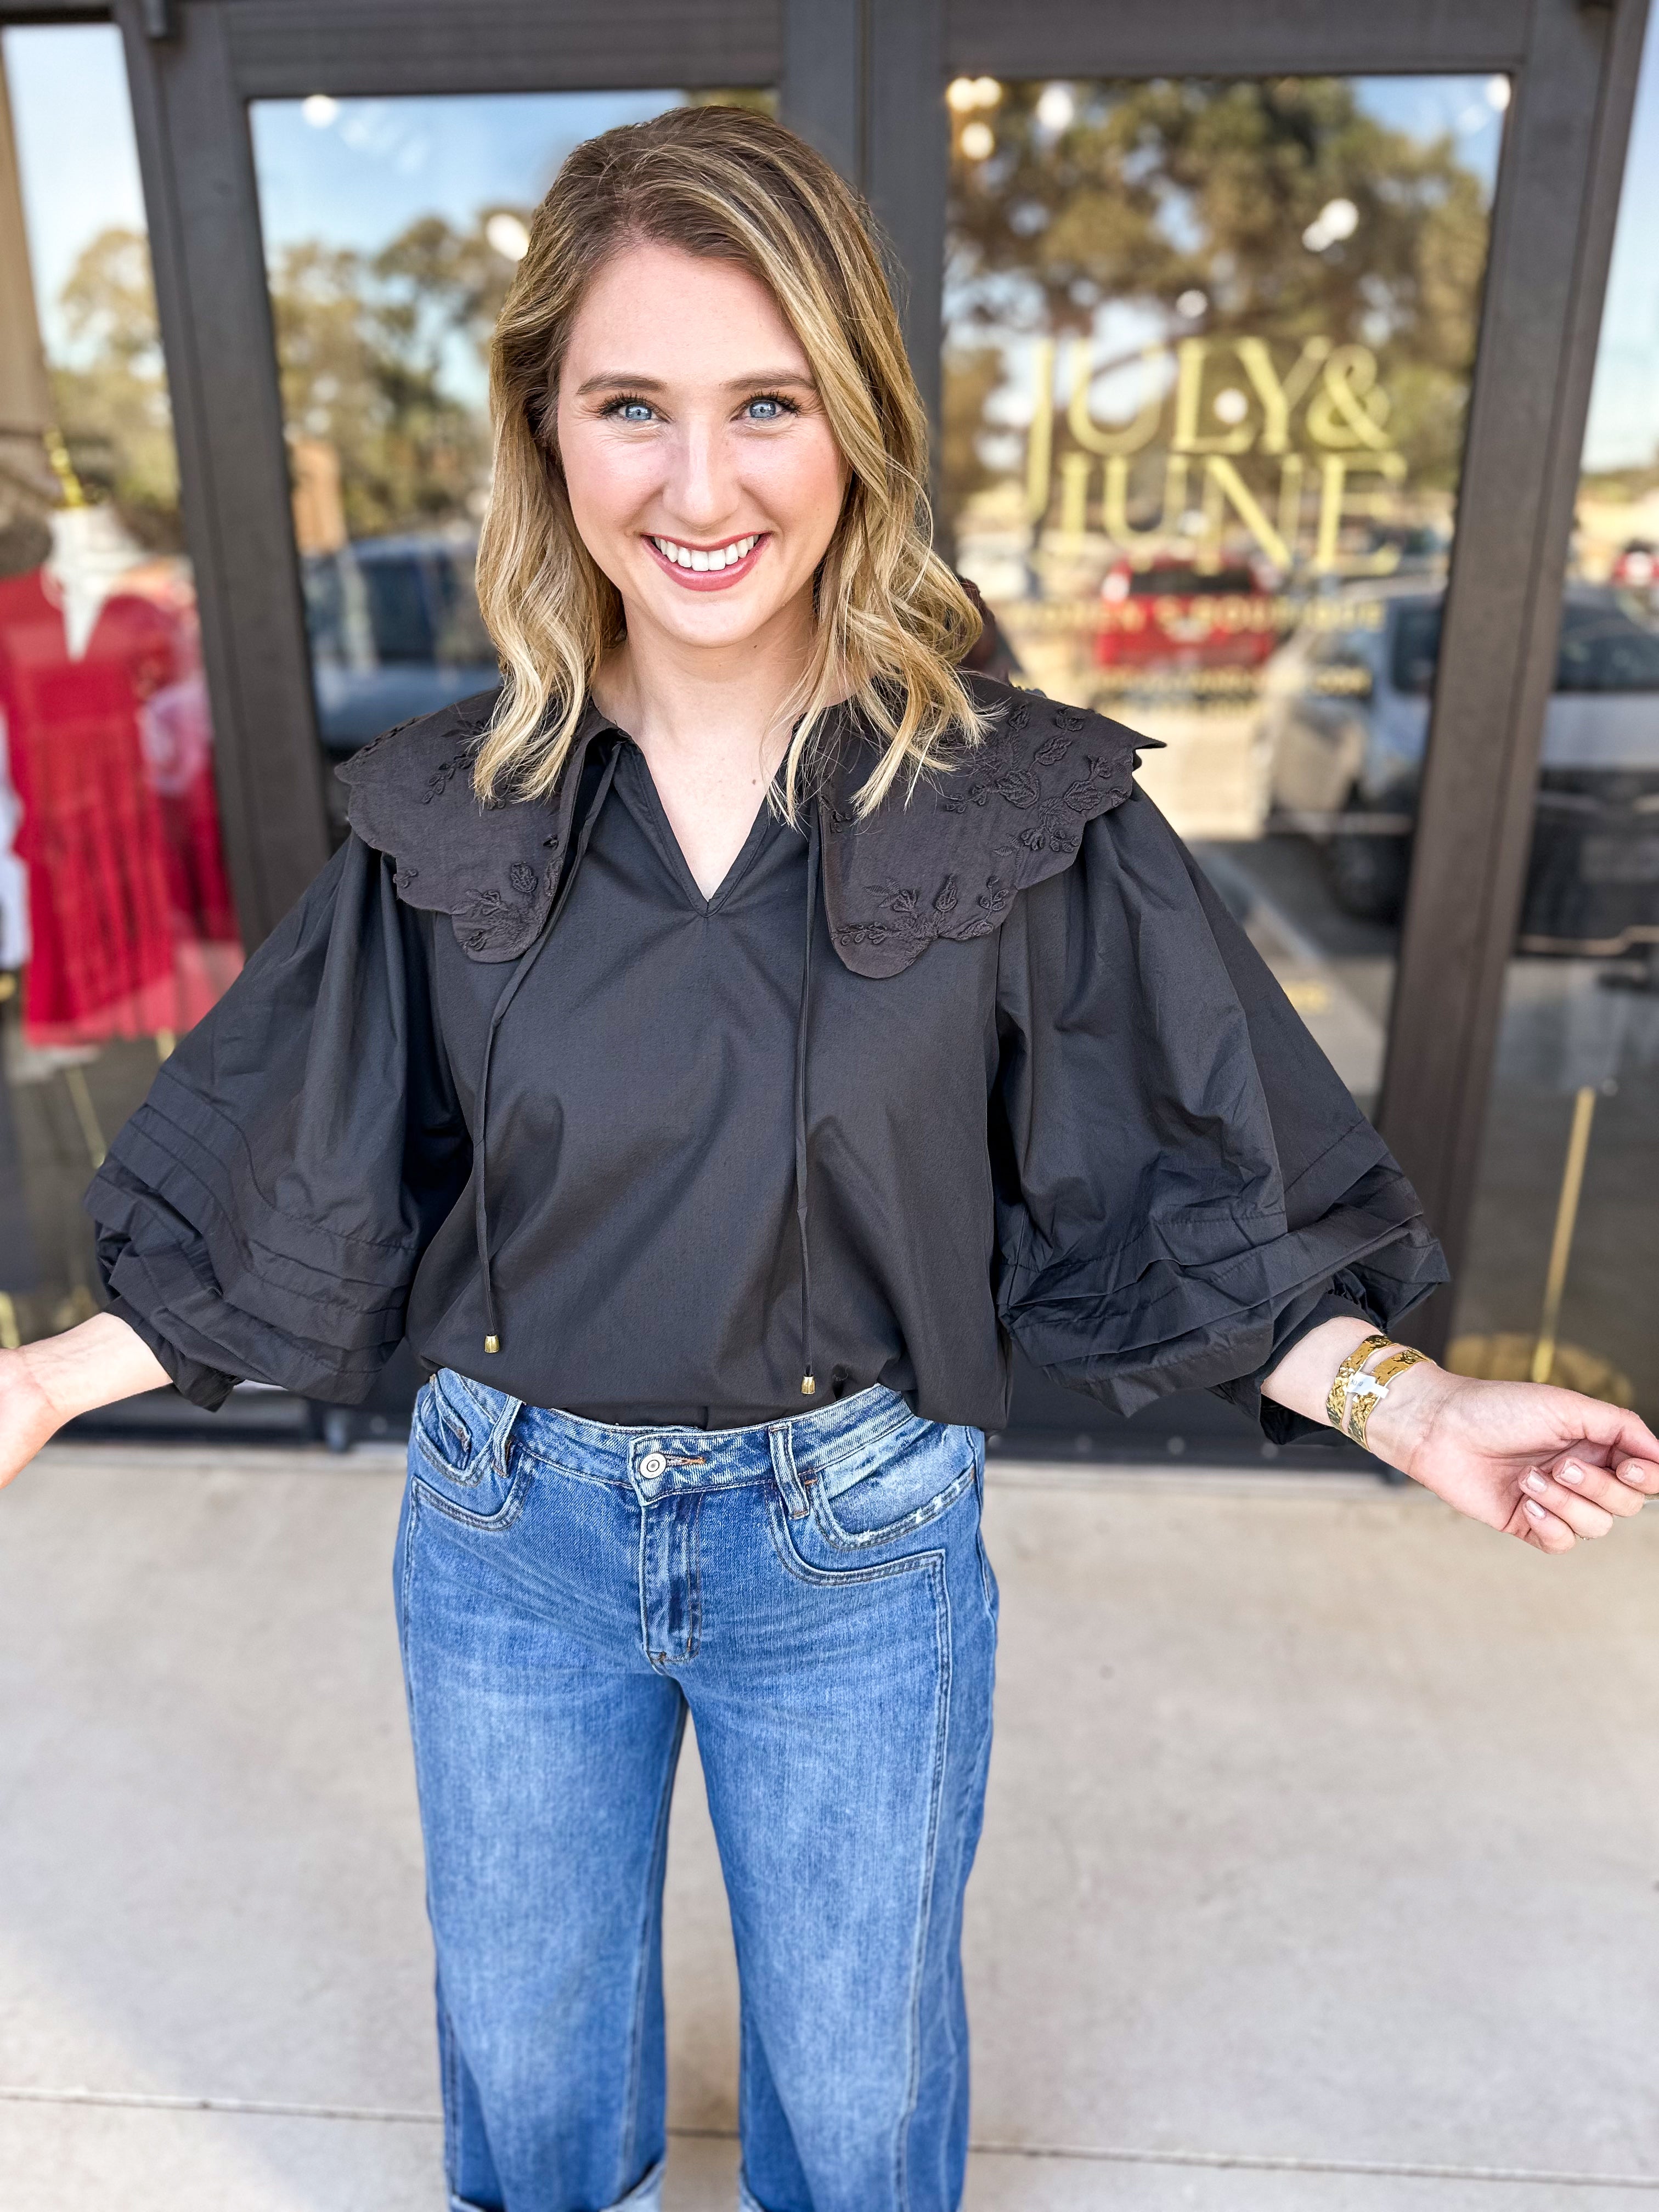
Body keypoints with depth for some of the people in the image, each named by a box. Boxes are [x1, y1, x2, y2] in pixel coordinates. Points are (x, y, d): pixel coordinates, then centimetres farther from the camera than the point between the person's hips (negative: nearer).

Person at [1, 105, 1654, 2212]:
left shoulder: (1019, 808, -14)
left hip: (856, 1551, -1)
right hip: (508, 1528, 2)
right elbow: (305, 1198, 0)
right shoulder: (449, 815, -9)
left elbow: (1168, 1197, -7)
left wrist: (1405, 1403, -17)